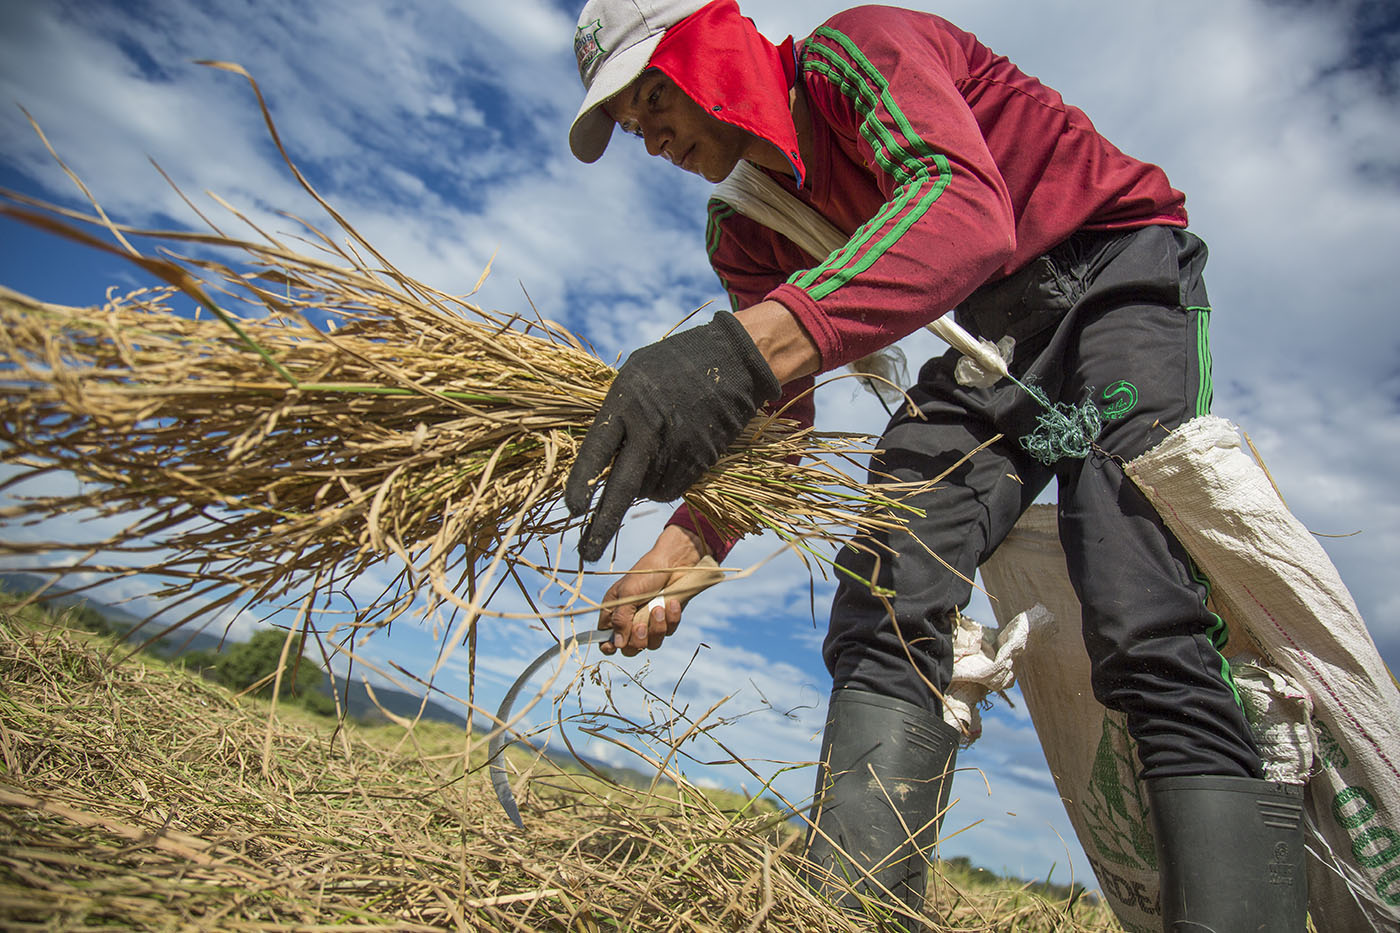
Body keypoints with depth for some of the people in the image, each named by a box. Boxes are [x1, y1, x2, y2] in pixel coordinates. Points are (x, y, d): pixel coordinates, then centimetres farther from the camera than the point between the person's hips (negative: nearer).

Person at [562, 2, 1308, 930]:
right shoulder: (747, 236, 6)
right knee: (886, 594, -15)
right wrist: (678, 552, -17)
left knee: (1146, 633, -23)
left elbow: (966, 207, -36)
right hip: (998, 337, 6)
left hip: (1116, 270, -5)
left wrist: (752, 343, -52)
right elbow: (776, 420, 0)